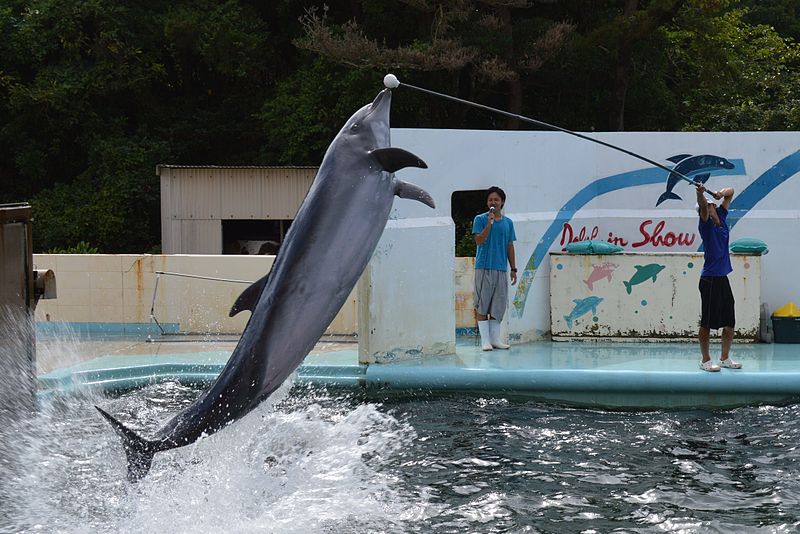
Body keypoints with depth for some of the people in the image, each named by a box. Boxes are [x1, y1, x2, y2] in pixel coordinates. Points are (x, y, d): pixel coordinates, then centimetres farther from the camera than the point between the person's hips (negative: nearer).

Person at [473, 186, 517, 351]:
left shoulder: (508, 223, 13)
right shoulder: (480, 219, 1)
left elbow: (510, 247, 15)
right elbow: (479, 241, -10)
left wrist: (513, 269, 12)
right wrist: (489, 223, -20)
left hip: (501, 269, 4)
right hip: (484, 268, -4)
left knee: (498, 306, 6)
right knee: (482, 305, -4)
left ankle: (495, 338, 13)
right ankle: (485, 340, -2)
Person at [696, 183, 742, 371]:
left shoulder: (721, 217, 10)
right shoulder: (706, 224, -7)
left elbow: (731, 191, 17)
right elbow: (702, 206, -29)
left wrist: (721, 193, -4)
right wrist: (700, 193, -48)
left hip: (723, 278, 7)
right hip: (710, 280, -7)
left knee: (729, 322, 11)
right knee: (707, 323, -1)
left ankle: (725, 358, 23)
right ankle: (705, 360, 6)